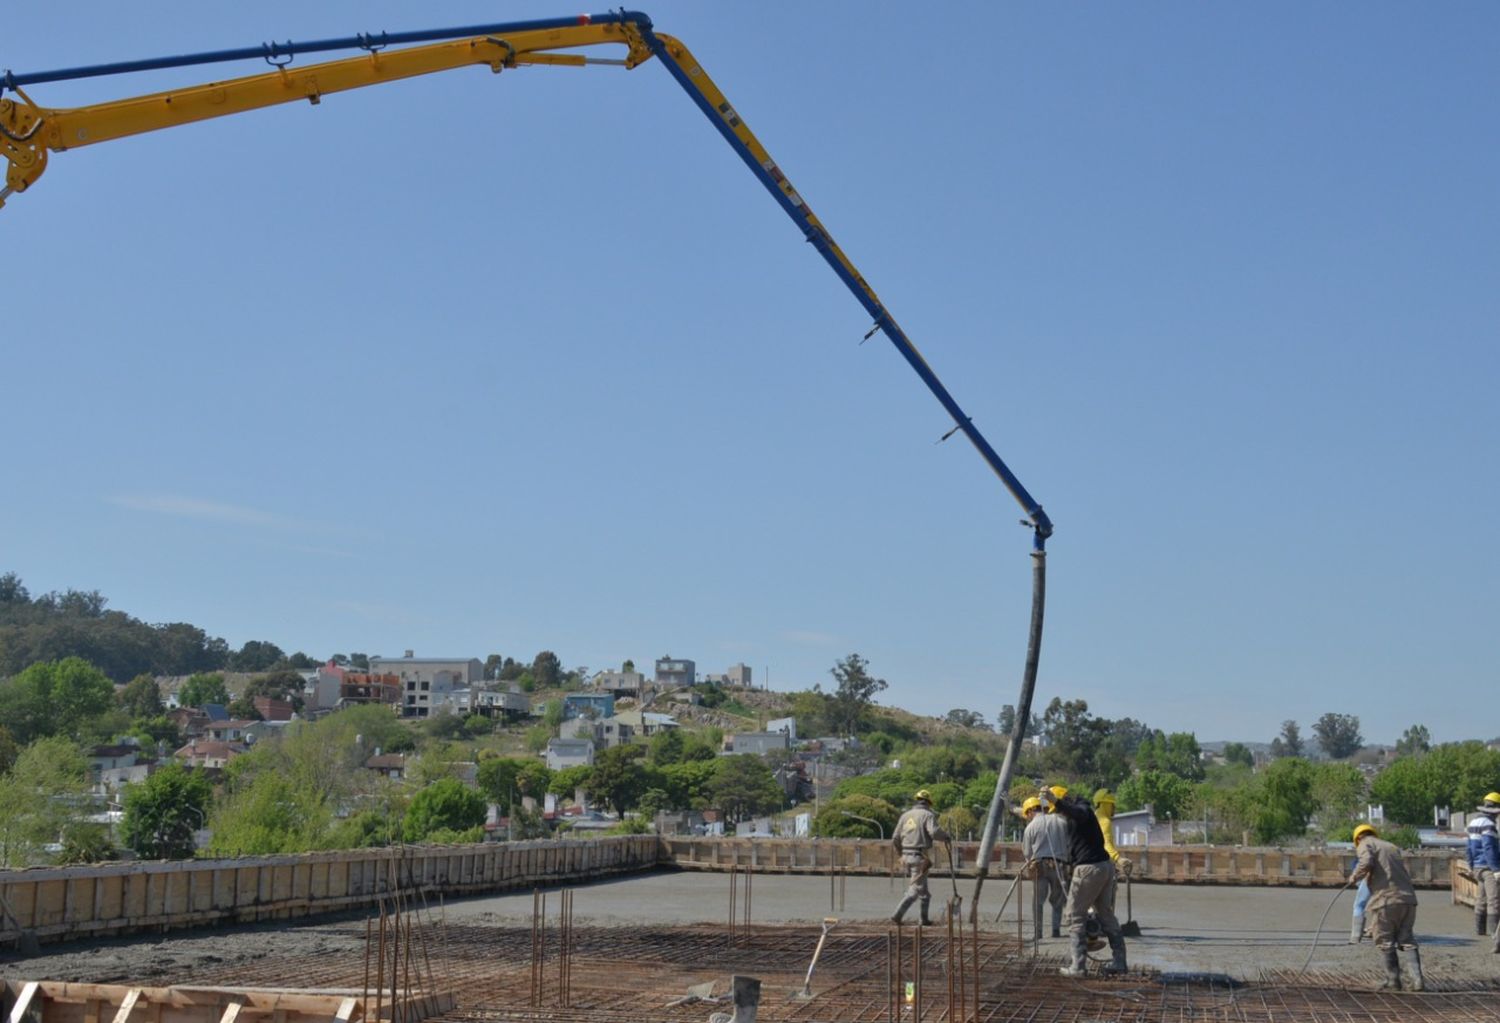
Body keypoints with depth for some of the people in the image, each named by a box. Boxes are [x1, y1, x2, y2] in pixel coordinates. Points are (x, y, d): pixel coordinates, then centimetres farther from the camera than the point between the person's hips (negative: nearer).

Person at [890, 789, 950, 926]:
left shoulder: (905, 815, 13)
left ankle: (925, 919, 17)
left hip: (906, 856, 7)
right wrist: (946, 837, -1)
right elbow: (934, 832, -21)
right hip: (919, 857, -7)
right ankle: (897, 914, -16)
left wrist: (901, 852, 28)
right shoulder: (927, 815, -4)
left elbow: (895, 839, 12)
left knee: (923, 890, 17)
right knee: (915, 889, -5)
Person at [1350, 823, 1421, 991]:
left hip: (1386, 901, -6)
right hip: (1408, 898, 6)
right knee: (1406, 940, 12)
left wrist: (1355, 876, 1)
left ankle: (1393, 980, 9)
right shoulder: (1391, 846, 27)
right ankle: (1416, 979, 1)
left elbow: (1366, 862, -15)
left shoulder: (1365, 845, 5)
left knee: (1385, 942, 6)